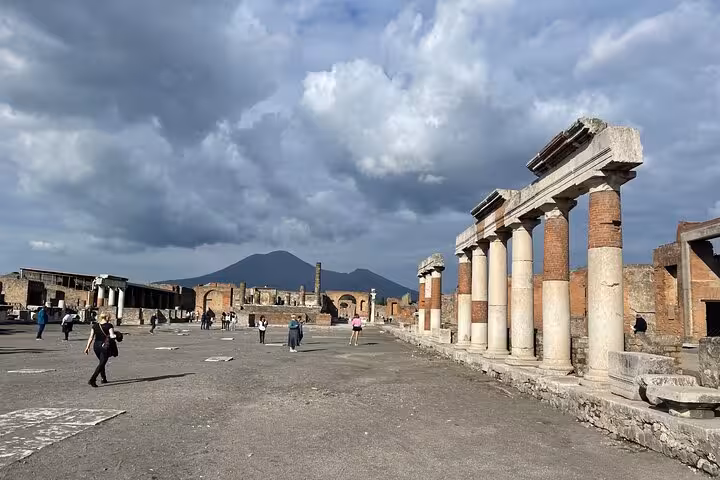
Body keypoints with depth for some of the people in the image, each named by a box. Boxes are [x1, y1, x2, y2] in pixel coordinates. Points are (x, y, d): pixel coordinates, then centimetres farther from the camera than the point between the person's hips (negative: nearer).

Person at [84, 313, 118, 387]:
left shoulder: (95, 325, 5)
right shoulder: (109, 325, -8)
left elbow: (91, 337, 1)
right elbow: (112, 336, -15)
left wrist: (87, 347, 2)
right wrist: (116, 336, 6)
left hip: (96, 346, 5)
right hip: (105, 346, -5)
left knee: (101, 362, 23)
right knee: (101, 364, -3)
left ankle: (103, 378, 31)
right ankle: (92, 380, -17)